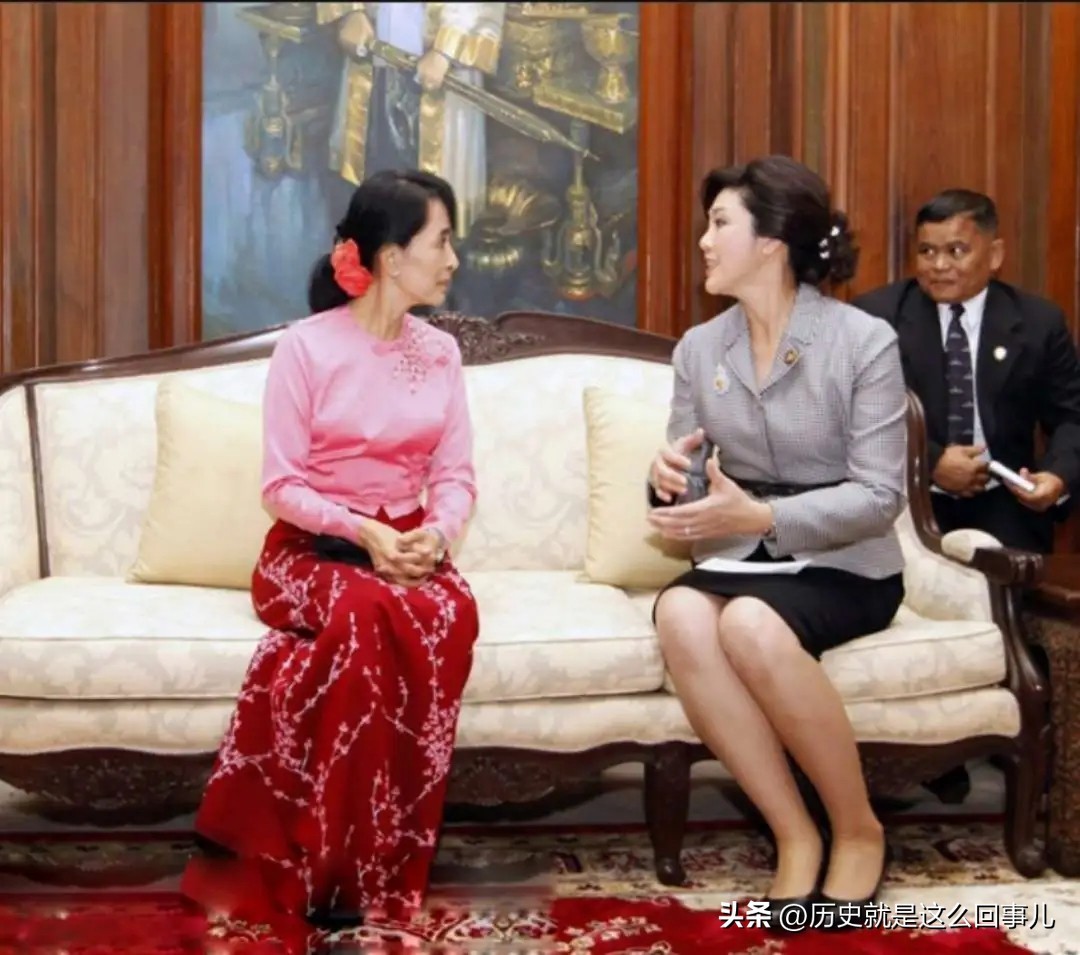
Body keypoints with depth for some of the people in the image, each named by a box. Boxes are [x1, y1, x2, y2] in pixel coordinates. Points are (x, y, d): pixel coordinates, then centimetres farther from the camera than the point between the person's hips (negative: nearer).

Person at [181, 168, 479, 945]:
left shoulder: (442, 352, 9)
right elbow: (280, 487, -8)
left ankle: (373, 858, -23)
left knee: (451, 613, -32)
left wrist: (434, 535, -15)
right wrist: (364, 534, -22)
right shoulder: (306, 347, -7)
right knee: (372, 614, -37)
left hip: (407, 547, 4)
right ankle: (328, 865, -27)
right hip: (311, 549, -4)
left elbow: (456, 477, 6)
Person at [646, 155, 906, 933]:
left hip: (843, 564, -4)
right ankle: (796, 836, -20)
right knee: (680, 615, -32)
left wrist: (761, 517, -25)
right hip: (741, 558, 4)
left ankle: (859, 829, -13)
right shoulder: (699, 348, 6)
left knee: (751, 626, -36)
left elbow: (881, 496, -13)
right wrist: (669, 480, -16)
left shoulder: (865, 341, -8)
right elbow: (692, 489, 9)